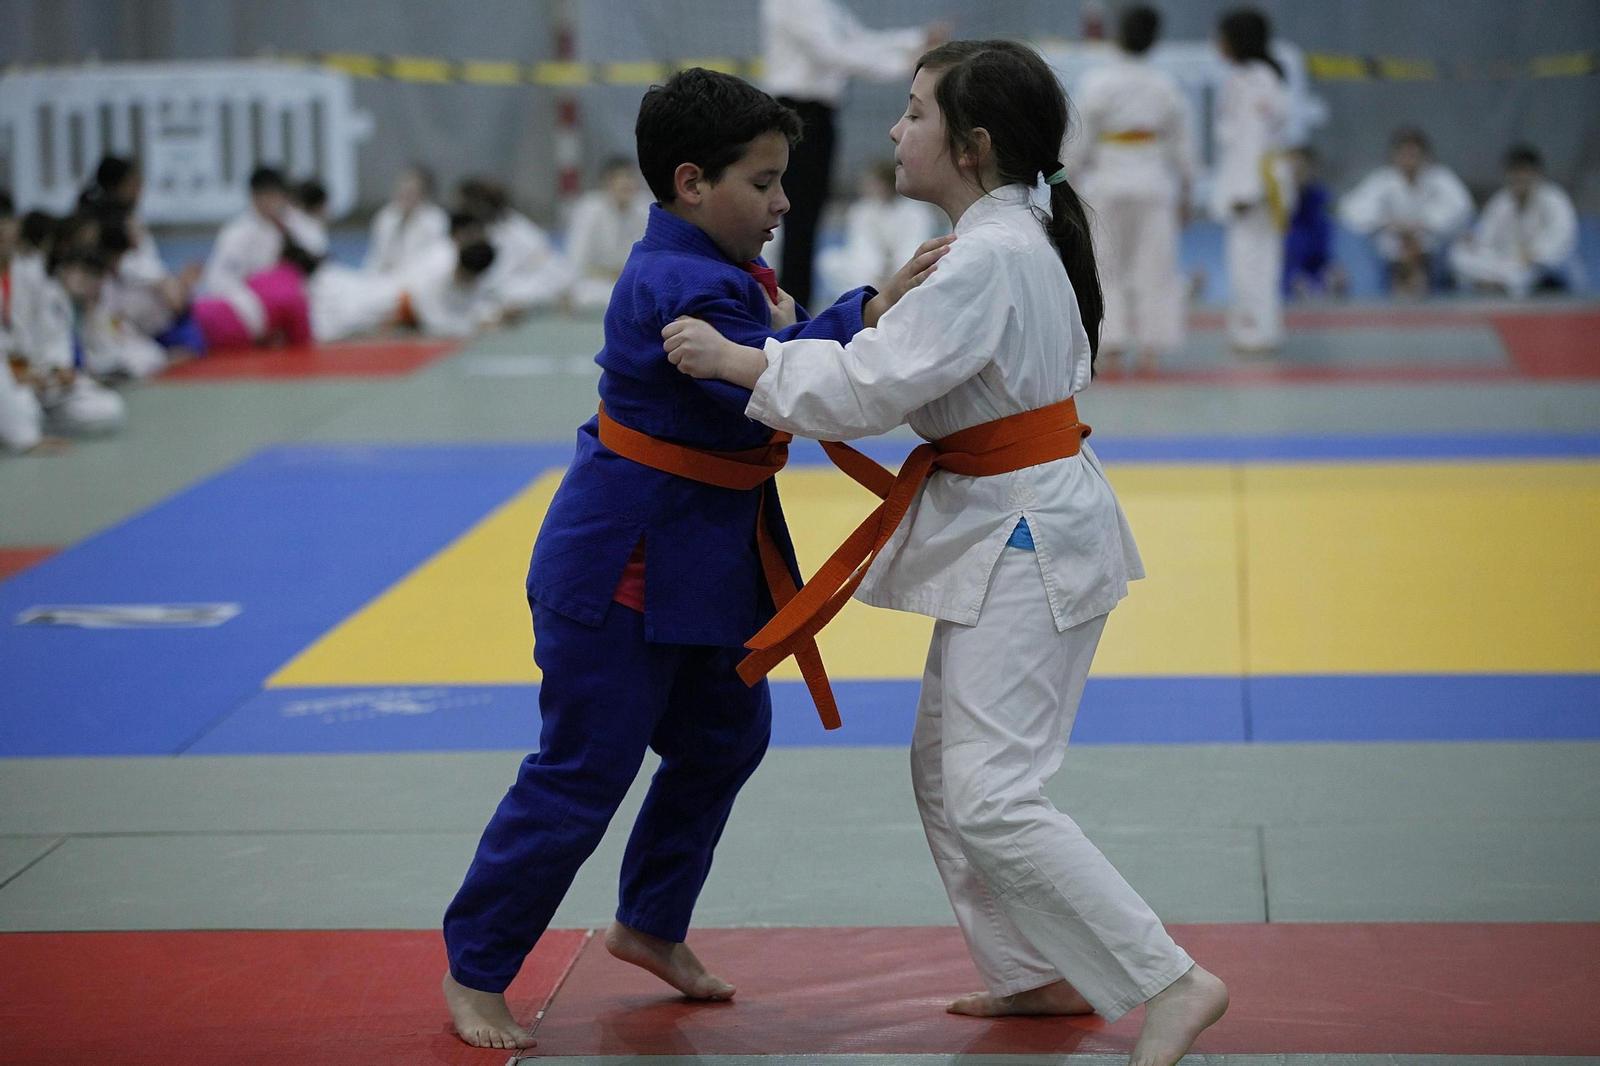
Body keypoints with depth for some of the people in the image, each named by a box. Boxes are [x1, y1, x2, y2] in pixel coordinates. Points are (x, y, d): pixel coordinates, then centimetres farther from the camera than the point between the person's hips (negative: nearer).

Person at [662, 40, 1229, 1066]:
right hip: (1009, 529, 11)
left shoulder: (989, 259, -21)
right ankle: (1039, 974, 27)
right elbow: (913, 367, 17)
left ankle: (1170, 984, -10)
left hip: (1028, 539, -11)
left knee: (990, 796, -12)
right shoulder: (1015, 240, 11)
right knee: (945, 764, 18)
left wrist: (734, 359, -16)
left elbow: (870, 387, -25)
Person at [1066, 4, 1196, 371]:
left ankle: (1111, 344, 4)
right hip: (1154, 179, 2)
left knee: (1106, 266, 7)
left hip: (1107, 180, -2)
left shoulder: (1095, 82, -7)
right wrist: (1184, 190, 17)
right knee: (1155, 266, 7)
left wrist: (1069, 179, 7)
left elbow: (1079, 139, -5)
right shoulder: (1166, 84, 2)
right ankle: (1152, 345, 6)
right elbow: (1183, 140, 7)